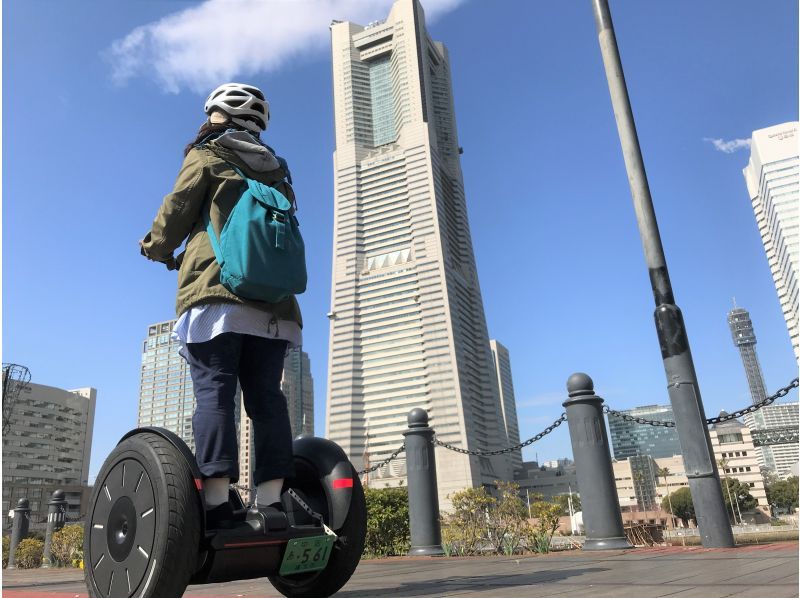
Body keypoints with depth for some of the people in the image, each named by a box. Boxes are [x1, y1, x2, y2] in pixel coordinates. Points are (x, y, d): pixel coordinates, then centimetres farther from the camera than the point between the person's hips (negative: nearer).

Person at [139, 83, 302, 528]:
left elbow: (177, 210, 5)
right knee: (266, 396, 0)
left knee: (214, 392, -11)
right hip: (273, 299, 5)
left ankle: (218, 502, -20)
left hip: (217, 290, -5)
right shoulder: (277, 171, 26)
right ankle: (271, 501, -5)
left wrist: (157, 248, 24)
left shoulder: (208, 155, 10)